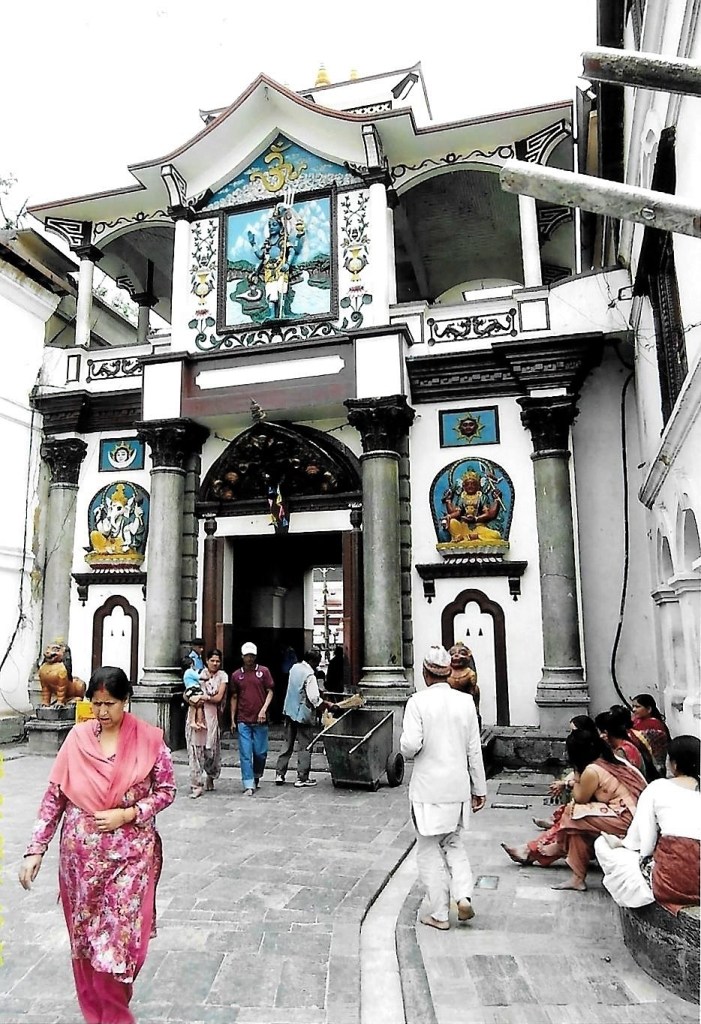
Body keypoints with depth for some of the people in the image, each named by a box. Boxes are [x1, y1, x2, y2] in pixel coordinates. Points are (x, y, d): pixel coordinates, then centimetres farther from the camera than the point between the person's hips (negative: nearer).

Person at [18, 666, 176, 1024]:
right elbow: (54, 795, 0)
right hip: (80, 853, 2)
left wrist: (127, 814, -15)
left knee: (118, 939, 1)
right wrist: (35, 849, -4)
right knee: (84, 936, 14)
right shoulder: (77, 737, -4)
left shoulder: (149, 739, -10)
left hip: (130, 854, -2)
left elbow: (166, 791, -3)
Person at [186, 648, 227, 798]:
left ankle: (210, 777, 32)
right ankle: (196, 785, 0)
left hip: (212, 717, 0)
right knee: (195, 750, -6)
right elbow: (186, 694, 8)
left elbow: (219, 697, -3)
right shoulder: (198, 674, 9)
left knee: (211, 751, 4)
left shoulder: (222, 676, 6)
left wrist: (203, 697, -10)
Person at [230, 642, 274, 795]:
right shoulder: (236, 675, 7)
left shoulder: (263, 671, 2)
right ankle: (249, 785, 3)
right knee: (245, 754, -2)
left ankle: (256, 777, 30)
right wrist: (232, 719, 9)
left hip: (260, 720, -1)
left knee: (260, 752, 6)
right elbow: (234, 697, 12)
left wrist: (263, 709, -12)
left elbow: (270, 692, 2)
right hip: (243, 721, 1)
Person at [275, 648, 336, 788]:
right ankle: (302, 778, 8)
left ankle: (279, 774, 16)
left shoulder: (294, 668, 5)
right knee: (305, 746, 3)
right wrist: (327, 704, -8)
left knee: (288, 744, 14)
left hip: (289, 711, 8)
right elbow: (315, 699, -22)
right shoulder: (310, 675, -20)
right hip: (303, 714, -7)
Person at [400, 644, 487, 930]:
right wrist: (480, 788, 12)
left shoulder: (418, 702, -14)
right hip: (459, 786, 4)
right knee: (454, 843, 23)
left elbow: (410, 745, -21)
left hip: (428, 789, -4)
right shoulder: (466, 702, -1)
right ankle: (463, 895, 7)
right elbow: (474, 750, 4)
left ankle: (439, 914, 18)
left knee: (430, 850, 11)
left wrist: (405, 744, 3)